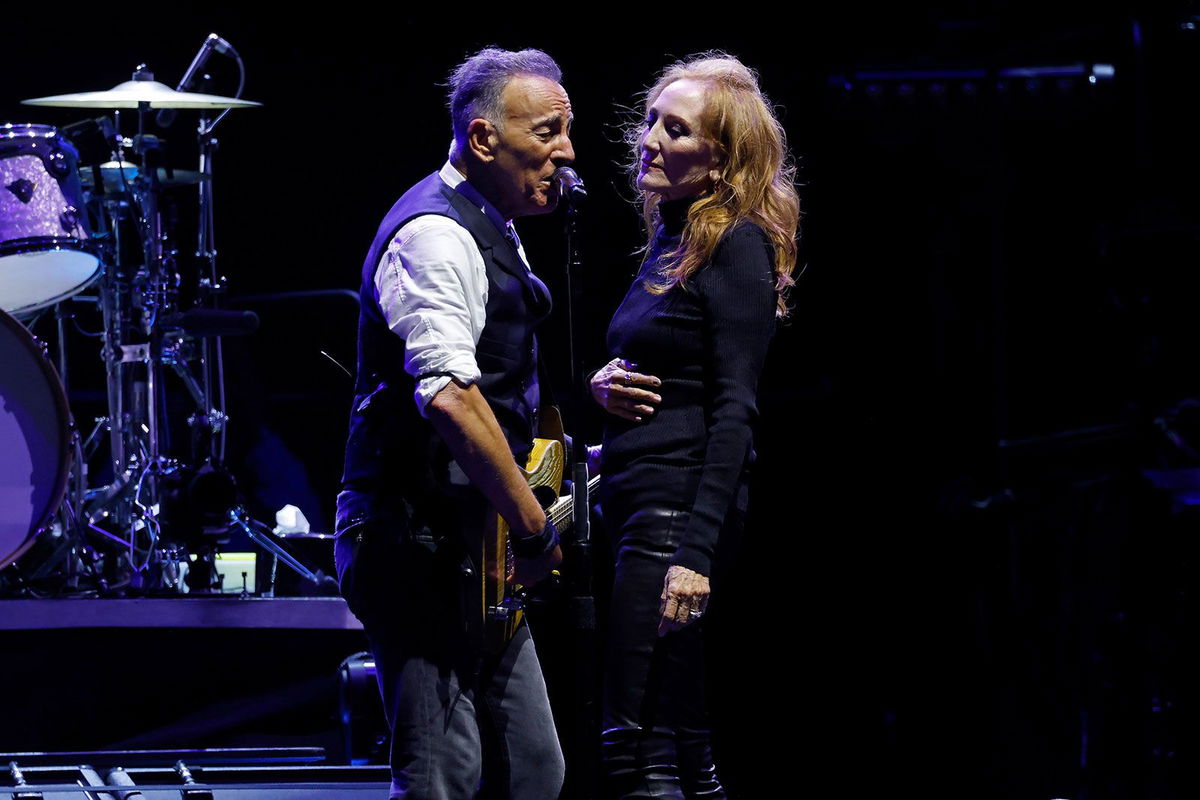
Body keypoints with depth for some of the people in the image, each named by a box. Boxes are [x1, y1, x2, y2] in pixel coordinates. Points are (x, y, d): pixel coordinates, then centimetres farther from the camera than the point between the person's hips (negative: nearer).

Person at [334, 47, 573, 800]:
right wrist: (535, 527, -24)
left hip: (475, 555, 11)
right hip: (422, 547, -11)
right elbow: (450, 398, -28)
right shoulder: (436, 236, -15)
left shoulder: (492, 232, 19)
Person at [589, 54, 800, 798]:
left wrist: (697, 550, -24)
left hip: (681, 504, -10)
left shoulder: (738, 247, -10)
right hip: (638, 501, 10)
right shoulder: (670, 237, 17)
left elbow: (734, 408, -17)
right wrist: (604, 383, 5)